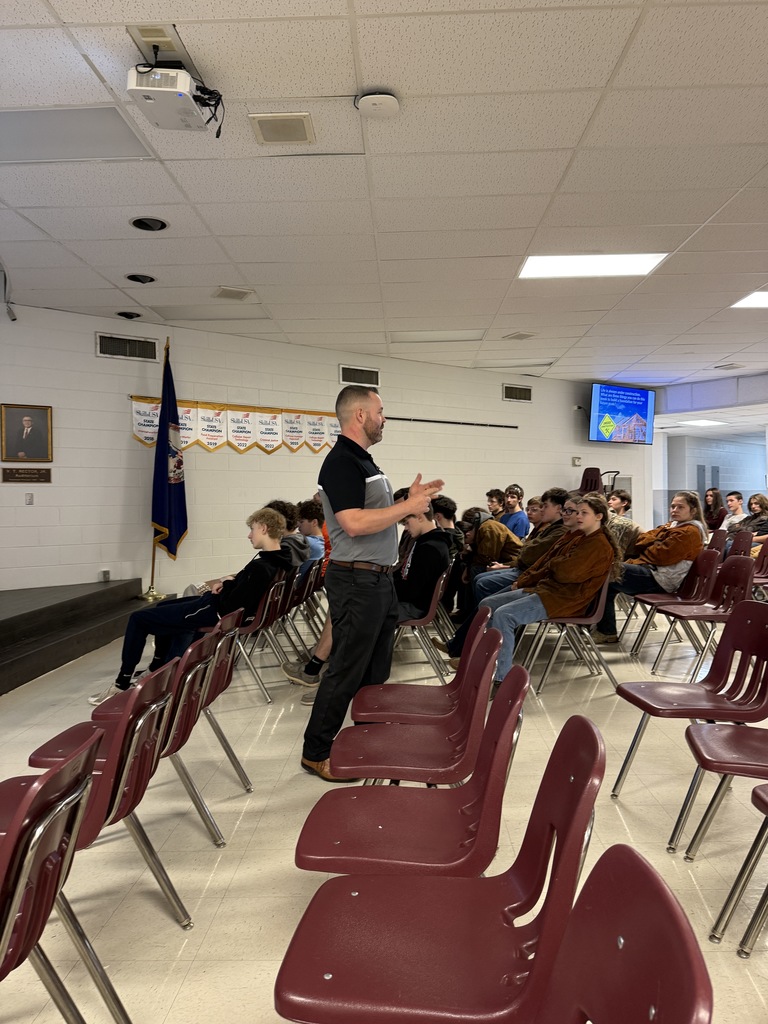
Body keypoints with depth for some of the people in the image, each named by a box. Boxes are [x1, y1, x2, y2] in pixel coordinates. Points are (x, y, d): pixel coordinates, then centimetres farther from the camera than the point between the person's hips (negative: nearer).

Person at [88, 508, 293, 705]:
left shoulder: (260, 568, -30)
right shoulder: (278, 561, -1)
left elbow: (229, 605, -28)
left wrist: (223, 585, -9)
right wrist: (227, 582, -2)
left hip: (215, 613, -10)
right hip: (218, 606, 10)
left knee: (138, 619, 1)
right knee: (163, 607, 32)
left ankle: (122, 683, 11)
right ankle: (158, 670, 42)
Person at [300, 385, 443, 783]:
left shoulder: (363, 460, 15)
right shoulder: (341, 462, -16)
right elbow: (354, 523, -26)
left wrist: (410, 499, 8)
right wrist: (408, 506, -18)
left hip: (378, 578, 10)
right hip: (356, 581, -10)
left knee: (376, 669, 17)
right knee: (346, 672, -1)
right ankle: (315, 753, 13)